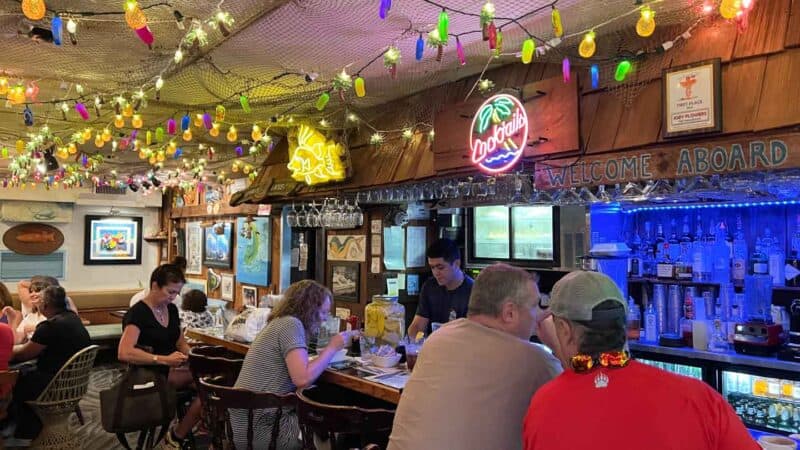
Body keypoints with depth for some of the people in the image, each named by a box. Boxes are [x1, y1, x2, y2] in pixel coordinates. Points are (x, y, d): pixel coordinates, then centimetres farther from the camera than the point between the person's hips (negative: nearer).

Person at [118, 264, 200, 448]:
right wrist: (164, 360, -34)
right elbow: (124, 353, -28)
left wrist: (190, 354, -4)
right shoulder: (137, 313, -15)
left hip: (172, 369, 7)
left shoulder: (172, 309, 8)